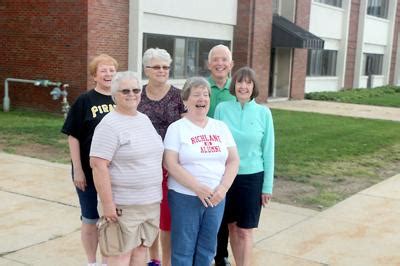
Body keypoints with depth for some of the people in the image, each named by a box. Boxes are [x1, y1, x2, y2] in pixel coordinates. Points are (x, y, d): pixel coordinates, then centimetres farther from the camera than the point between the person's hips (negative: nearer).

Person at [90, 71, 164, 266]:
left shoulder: (145, 119, 11)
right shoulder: (109, 125, -13)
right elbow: (98, 165, -19)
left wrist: (156, 193, 17)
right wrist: (108, 203, -22)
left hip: (151, 201, 7)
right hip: (124, 204, -7)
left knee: (140, 248, 15)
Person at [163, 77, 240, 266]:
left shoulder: (221, 127, 8)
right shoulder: (176, 128, -4)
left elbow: (233, 160, 6)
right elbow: (170, 164, -12)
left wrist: (223, 188, -9)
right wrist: (198, 188, -19)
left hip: (216, 198, 4)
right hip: (185, 197, -4)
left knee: (207, 248, 13)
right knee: (183, 248, 4)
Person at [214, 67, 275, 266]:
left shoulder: (263, 113, -4)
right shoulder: (222, 109, -3)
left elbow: (268, 151, 0)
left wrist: (268, 186, -1)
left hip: (252, 177, -1)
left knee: (245, 230, 3)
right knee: (232, 226, 13)